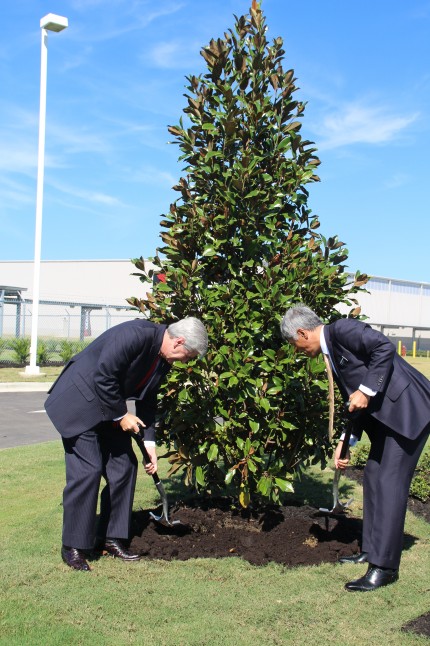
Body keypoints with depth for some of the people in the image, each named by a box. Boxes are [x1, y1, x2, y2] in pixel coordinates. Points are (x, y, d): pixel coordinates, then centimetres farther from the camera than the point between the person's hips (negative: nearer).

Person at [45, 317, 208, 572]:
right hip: (79, 402, -9)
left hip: (109, 409, 9)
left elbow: (147, 400, 10)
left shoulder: (163, 359, 1)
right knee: (87, 470, -12)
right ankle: (73, 548, 1)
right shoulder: (136, 335, -27)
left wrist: (149, 443, 5)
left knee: (124, 467, 5)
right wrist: (121, 414, -17)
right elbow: (103, 377, -28)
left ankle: (111, 538, 16)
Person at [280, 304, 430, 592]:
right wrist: (345, 443, 16)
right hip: (386, 414, 10)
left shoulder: (343, 329, -12)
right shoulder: (332, 353, 15)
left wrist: (366, 390, -22)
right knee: (373, 478, 14)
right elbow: (352, 403, 19)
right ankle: (371, 550, 25)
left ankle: (385, 566, -4)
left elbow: (385, 347, -24)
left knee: (390, 483, -10)